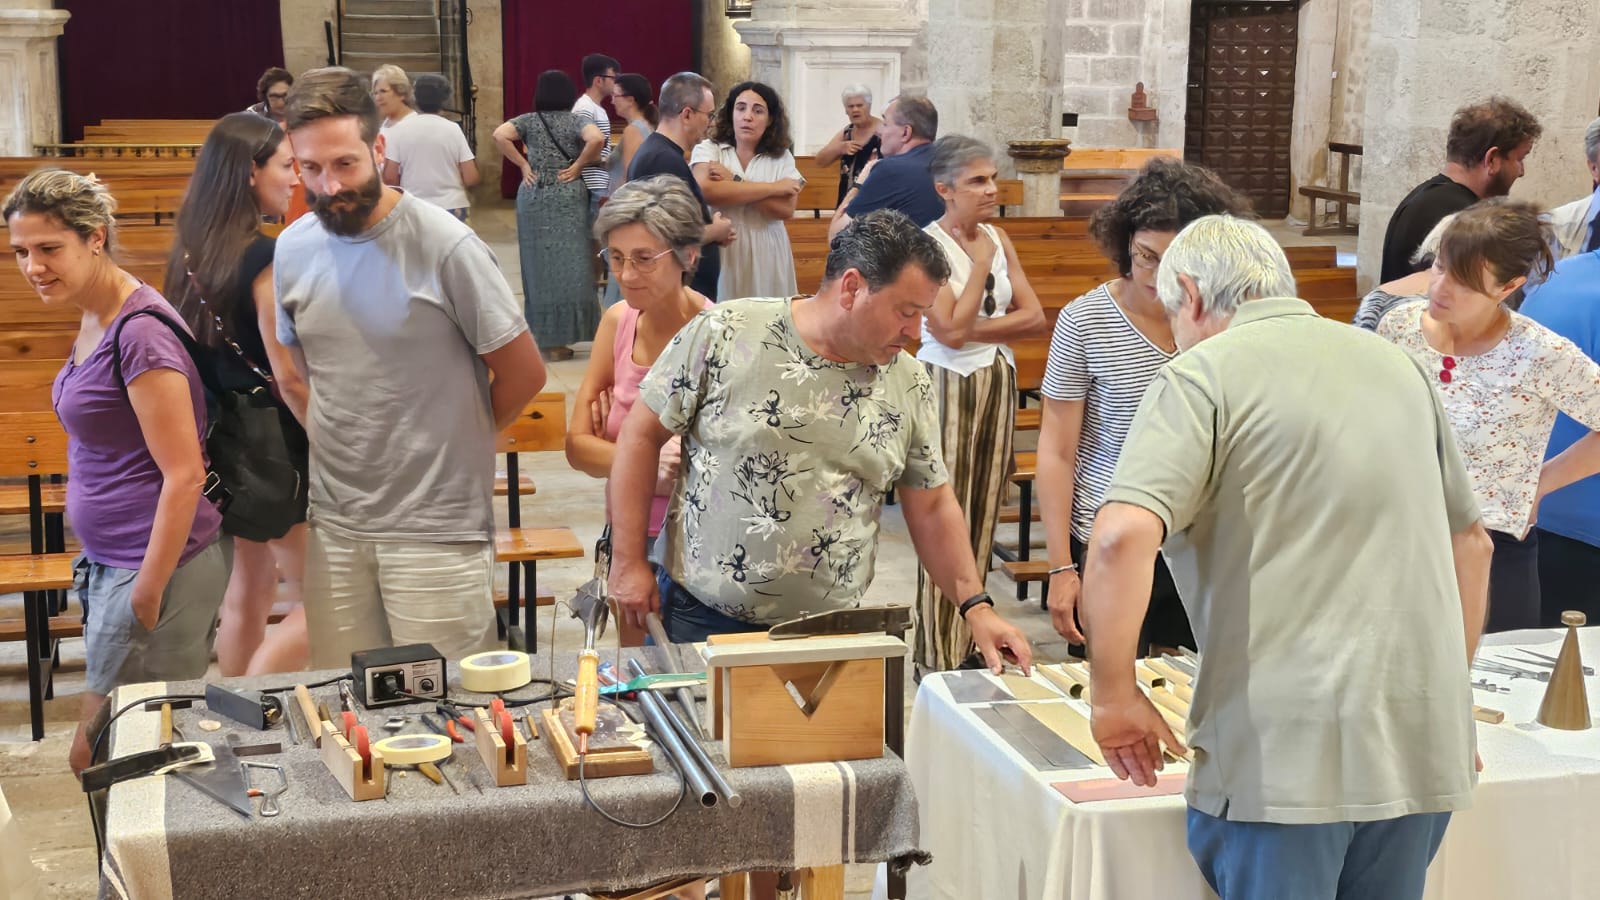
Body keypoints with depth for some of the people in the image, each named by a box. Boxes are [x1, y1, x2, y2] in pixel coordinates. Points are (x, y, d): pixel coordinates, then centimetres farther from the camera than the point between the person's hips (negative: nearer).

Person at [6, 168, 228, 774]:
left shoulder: (140, 334, -19)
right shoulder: (94, 320, 10)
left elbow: (184, 475, -21)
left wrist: (145, 599, -18)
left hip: (159, 565, -9)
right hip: (109, 562, 9)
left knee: (98, 758, -2)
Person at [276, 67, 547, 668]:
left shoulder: (444, 246, -13)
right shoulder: (292, 250, 4)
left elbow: (523, 374, -5)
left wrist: (456, 440, 5)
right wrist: (336, 443, 8)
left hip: (436, 526, -5)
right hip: (333, 523, 5)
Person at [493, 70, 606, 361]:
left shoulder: (528, 120, 3)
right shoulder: (576, 121, -1)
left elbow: (500, 135, -12)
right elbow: (596, 139, -20)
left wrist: (523, 164, -4)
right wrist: (578, 165, -7)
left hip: (533, 198, 2)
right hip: (568, 197, -1)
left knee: (539, 264, 7)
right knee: (568, 263, 2)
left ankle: (546, 336, 11)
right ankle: (559, 338, -1)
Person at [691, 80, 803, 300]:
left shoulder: (781, 158, 5)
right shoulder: (708, 149, 2)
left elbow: (786, 208, -9)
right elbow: (705, 191, -18)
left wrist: (735, 182, -13)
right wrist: (772, 188, -12)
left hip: (765, 257, 1)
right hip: (721, 253, -1)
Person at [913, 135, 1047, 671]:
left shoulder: (997, 239, 10)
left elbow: (1034, 318, 3)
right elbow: (950, 330, -18)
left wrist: (973, 329, -11)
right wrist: (981, 264, -11)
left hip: (998, 381, 6)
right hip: (948, 384, -6)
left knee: (982, 514, 9)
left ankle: (970, 644, 16)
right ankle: (938, 658, 3)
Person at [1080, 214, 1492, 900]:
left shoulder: (1202, 375, -5)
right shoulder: (1396, 365, 16)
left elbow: (1122, 537, -20)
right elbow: (1471, 545, 24)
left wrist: (1114, 695, -9)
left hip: (1283, 750, -6)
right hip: (1421, 743, 6)